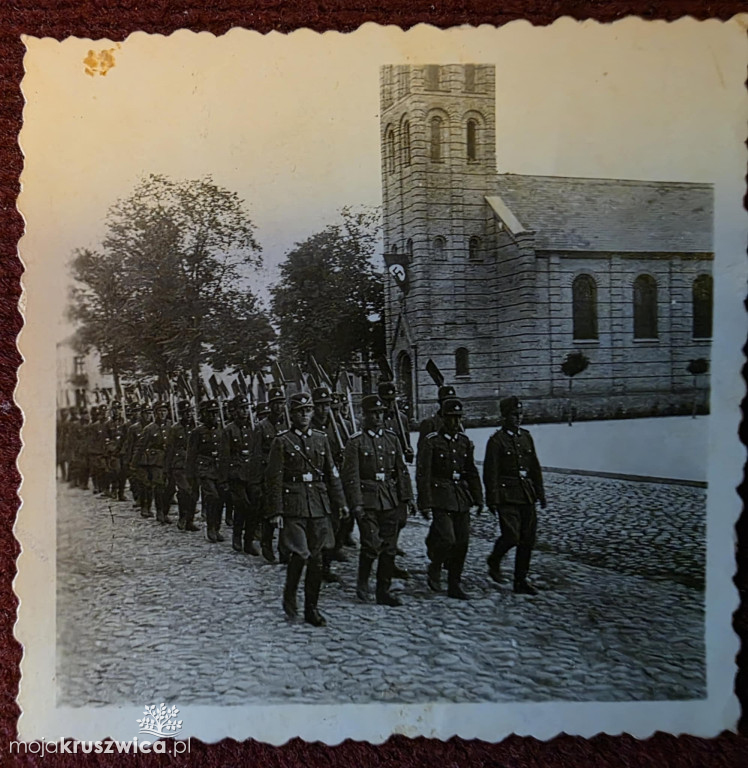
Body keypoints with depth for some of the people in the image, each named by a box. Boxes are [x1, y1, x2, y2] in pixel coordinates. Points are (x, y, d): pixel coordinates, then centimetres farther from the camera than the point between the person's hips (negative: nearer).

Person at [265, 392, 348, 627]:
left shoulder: (321, 440, 12)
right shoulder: (282, 442, -2)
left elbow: (332, 473, 15)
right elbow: (274, 479, -4)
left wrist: (340, 502, 8)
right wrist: (276, 511, -9)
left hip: (319, 507, 5)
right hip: (294, 507, -4)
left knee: (316, 559, 7)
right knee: (299, 554, -13)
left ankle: (311, 608, 17)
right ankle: (289, 597, 14)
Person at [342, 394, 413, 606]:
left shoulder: (392, 438, 10)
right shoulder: (356, 442, -4)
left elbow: (401, 470, 13)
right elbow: (351, 476, -8)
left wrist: (406, 498, 8)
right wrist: (356, 504, -14)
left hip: (390, 500, 5)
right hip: (367, 499, -5)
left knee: (389, 547, 6)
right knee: (372, 544, -11)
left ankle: (384, 591, 16)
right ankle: (362, 582, 13)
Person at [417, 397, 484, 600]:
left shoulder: (464, 441, 10)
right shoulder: (431, 442, -8)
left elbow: (471, 471, 17)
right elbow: (423, 475, -9)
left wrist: (478, 498, 12)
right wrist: (425, 504, -14)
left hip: (461, 498, 6)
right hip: (440, 497, -5)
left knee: (462, 542, 5)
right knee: (447, 539, -15)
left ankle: (455, 584, 17)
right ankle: (434, 570, 14)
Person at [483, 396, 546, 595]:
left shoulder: (526, 437, 12)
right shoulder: (497, 440, -6)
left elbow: (535, 467, 17)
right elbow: (491, 472, -9)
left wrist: (540, 492, 13)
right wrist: (492, 500, -12)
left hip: (527, 495, 6)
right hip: (507, 495, -6)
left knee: (527, 539, 5)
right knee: (511, 536, -14)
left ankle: (521, 581, 16)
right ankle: (494, 561, 17)